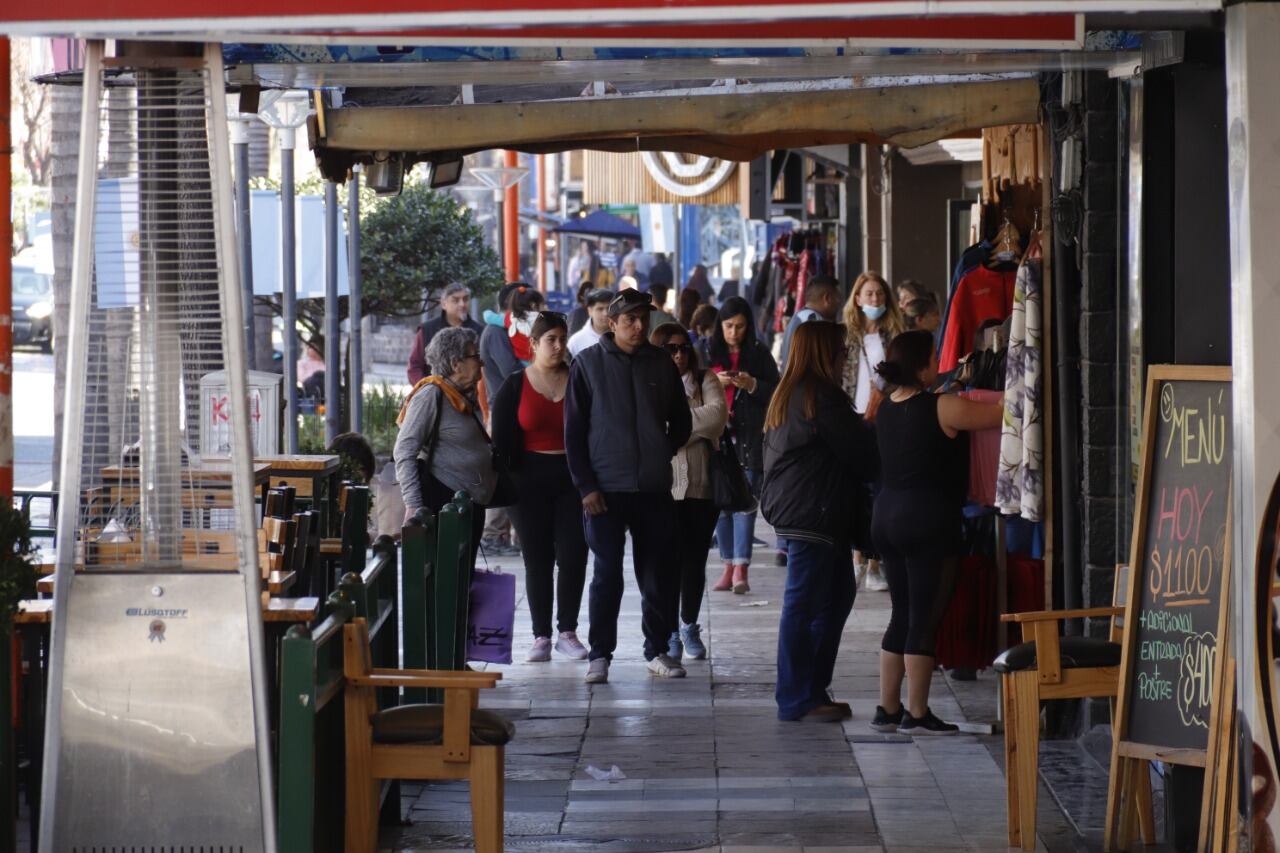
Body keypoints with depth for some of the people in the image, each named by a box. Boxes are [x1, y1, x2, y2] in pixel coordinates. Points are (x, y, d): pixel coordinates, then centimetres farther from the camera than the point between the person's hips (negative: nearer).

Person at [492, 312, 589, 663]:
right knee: (537, 559, 3)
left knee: (573, 556, -5)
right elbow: (501, 440, 3)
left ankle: (567, 631, 8)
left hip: (572, 479, 1)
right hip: (530, 480, -1)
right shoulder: (514, 386, 3)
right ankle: (541, 636, 9)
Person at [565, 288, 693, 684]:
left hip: (654, 488, 3)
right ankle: (600, 654, 7)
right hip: (606, 488, -3)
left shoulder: (662, 364, 7)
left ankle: (657, 650, 17)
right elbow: (574, 431, -3)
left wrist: (661, 455, 7)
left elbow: (680, 422, 17)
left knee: (657, 575, 7)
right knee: (607, 574, -1)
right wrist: (586, 486, -8)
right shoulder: (588, 364, -1)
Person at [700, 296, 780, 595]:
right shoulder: (708, 353, 9)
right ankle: (729, 566, 11)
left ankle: (741, 569, -16)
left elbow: (776, 392, 5)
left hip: (748, 438, -2)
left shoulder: (759, 354, 5)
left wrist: (752, 385, -12)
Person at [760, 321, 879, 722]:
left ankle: (812, 691, 16)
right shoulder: (822, 396, -14)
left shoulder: (787, 395, 16)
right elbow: (858, 450, -11)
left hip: (791, 506, 10)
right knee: (803, 604, -6)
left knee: (837, 595, 14)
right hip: (813, 512, -10)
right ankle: (796, 700, -2)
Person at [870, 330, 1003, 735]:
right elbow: (1000, 413, -10)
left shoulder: (887, 408, 8)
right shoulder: (942, 408, -13)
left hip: (886, 515, 8)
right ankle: (916, 714, 2)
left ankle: (887, 709, 17)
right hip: (927, 520, -8)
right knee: (925, 619, -1)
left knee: (902, 616, 15)